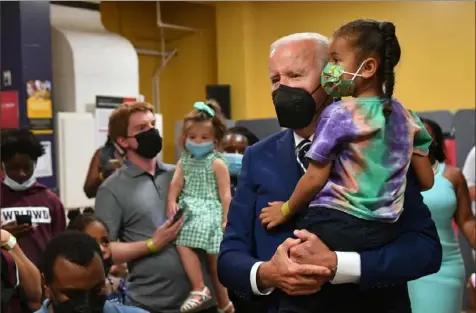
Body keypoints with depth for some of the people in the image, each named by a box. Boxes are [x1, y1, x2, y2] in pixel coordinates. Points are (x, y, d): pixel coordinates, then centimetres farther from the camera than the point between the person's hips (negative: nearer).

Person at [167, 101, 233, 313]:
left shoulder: (217, 163, -4)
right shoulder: (184, 161, 15)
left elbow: (225, 194, -6)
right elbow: (176, 183, 7)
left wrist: (225, 220, -10)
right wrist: (172, 202, -11)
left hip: (209, 211, -5)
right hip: (189, 210, 5)